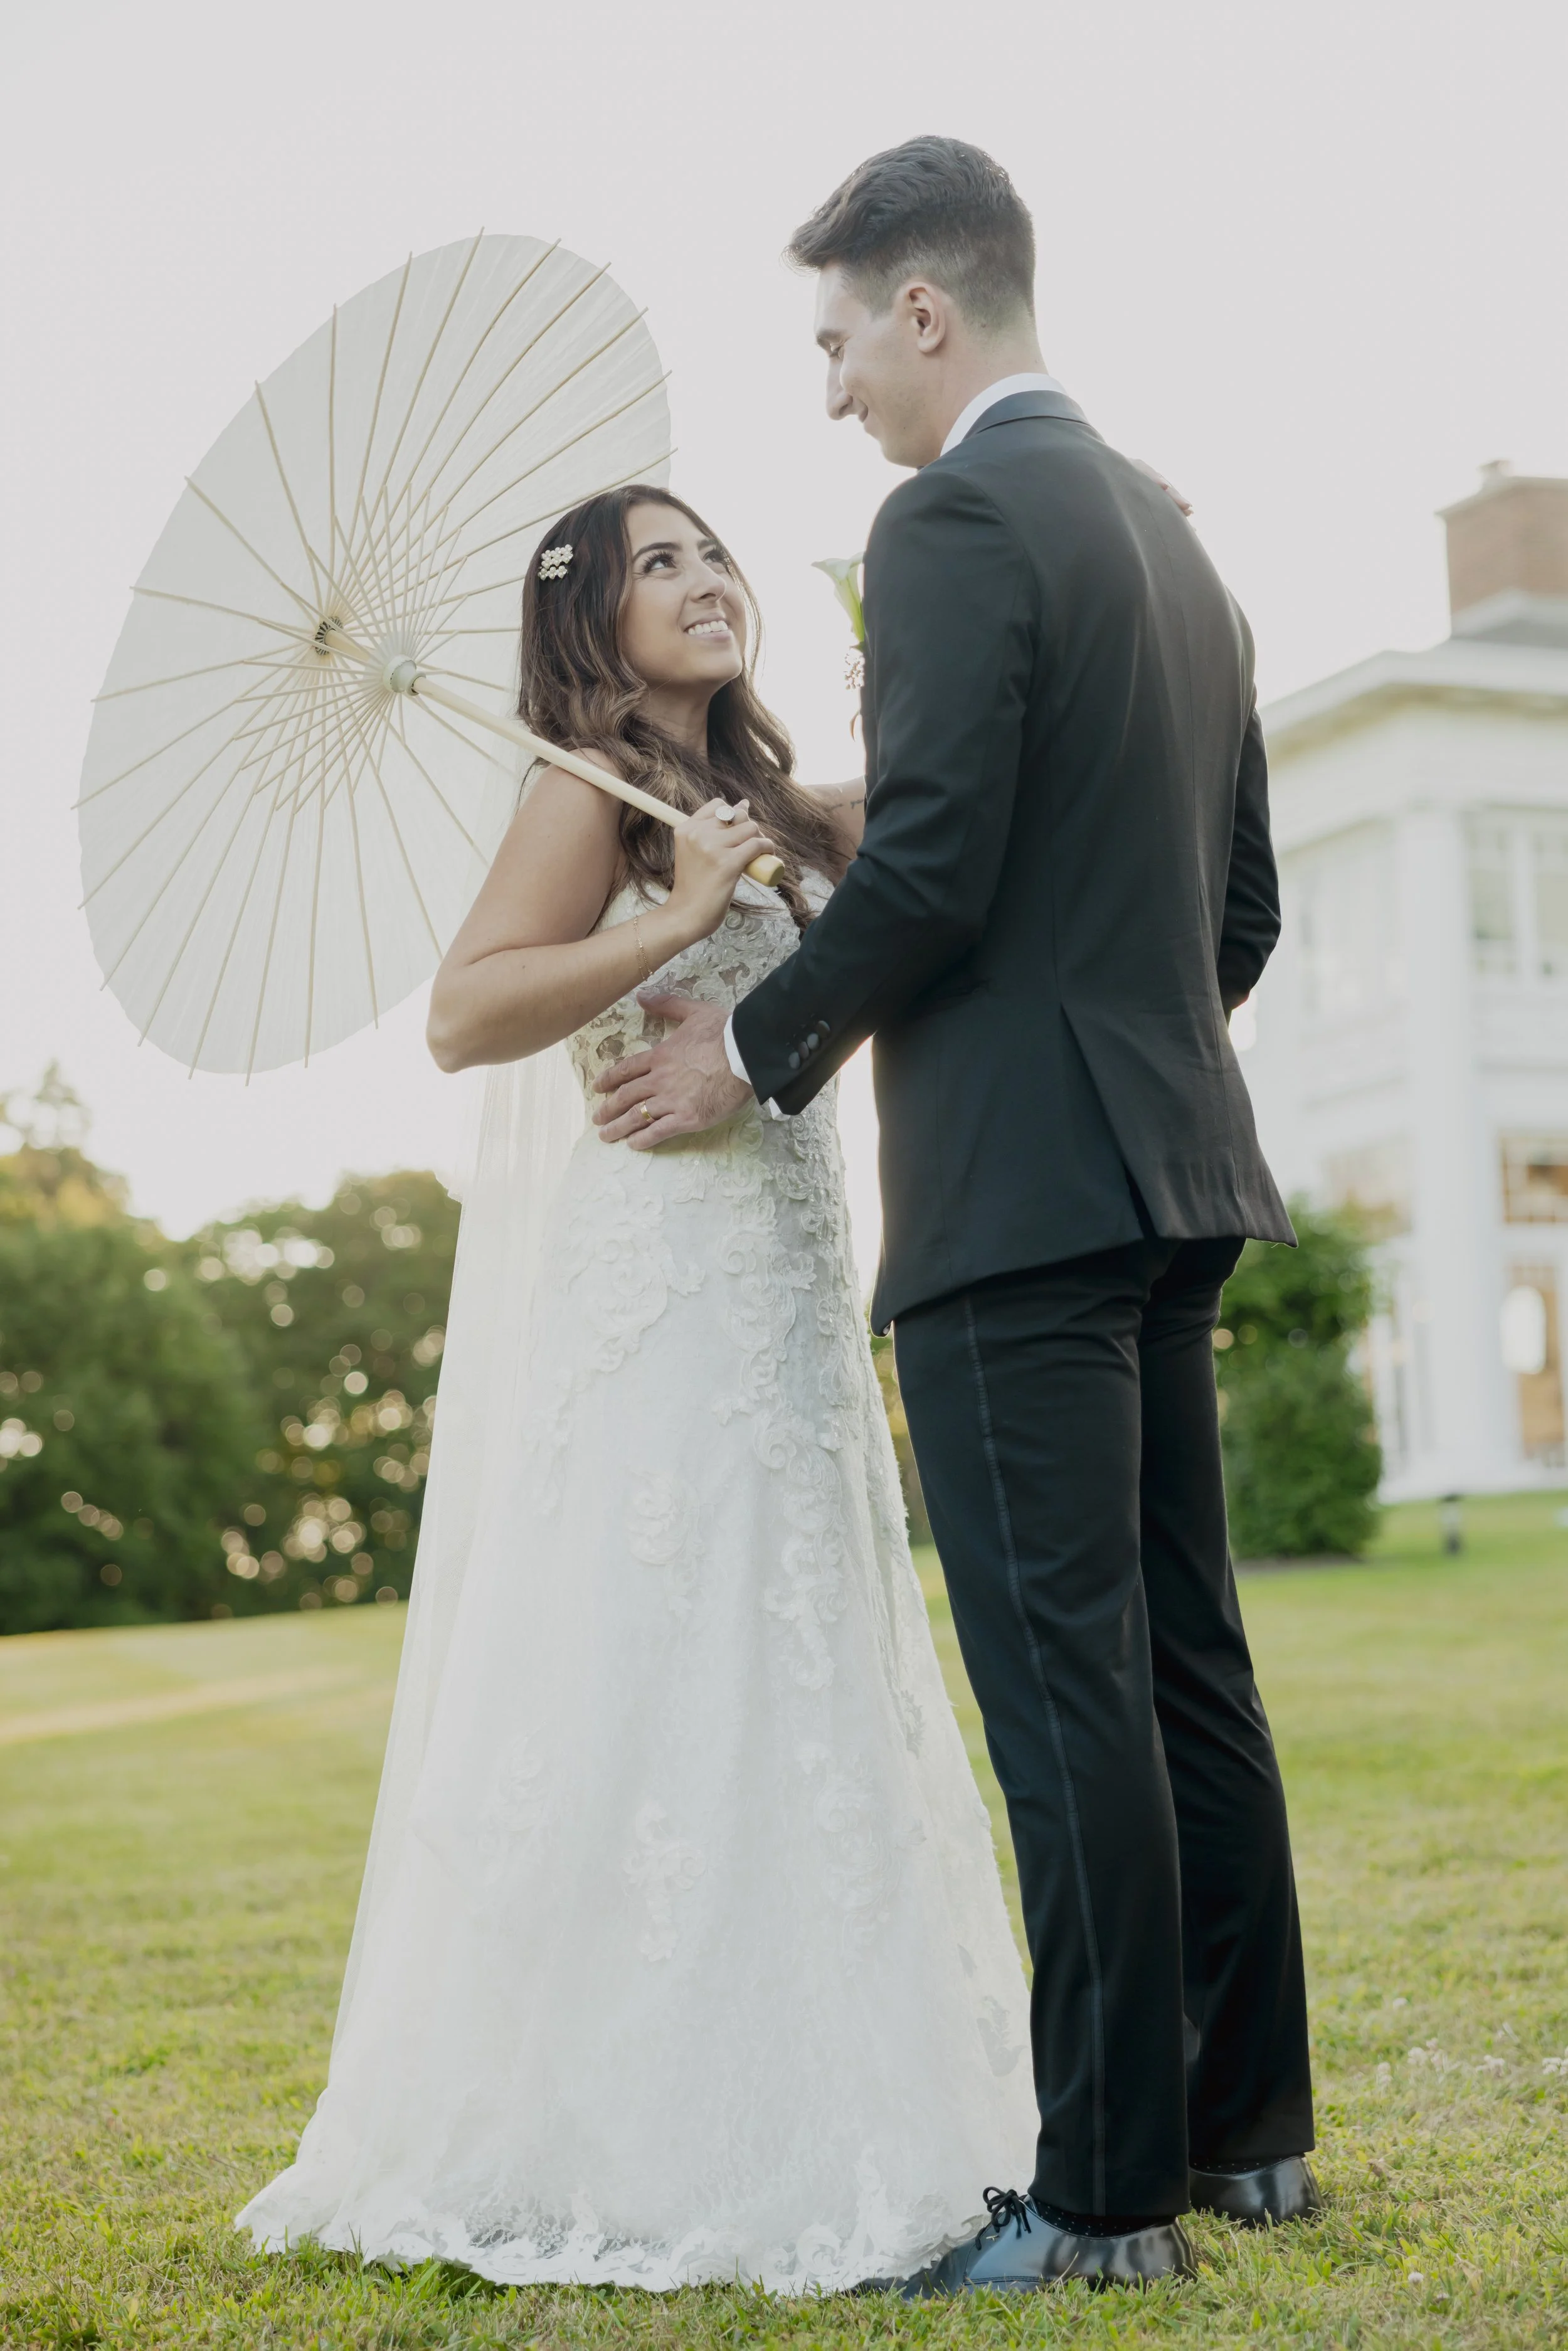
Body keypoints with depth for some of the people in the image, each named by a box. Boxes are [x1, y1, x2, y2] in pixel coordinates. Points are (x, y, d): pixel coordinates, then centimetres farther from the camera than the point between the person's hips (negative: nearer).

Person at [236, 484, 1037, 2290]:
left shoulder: (776, 807, 16)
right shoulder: (593, 790, -7)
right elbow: (463, 1016, -18)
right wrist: (676, 919, -21)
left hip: (778, 1308, 8)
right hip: (642, 1309, -8)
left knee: (779, 1695, 11)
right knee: (644, 1687, -6)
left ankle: (773, 2124, 22)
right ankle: (611, 2151, 5)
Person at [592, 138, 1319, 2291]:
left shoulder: (955, 520, -9)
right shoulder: (1170, 533, 18)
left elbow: (930, 870, -18)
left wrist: (755, 1050, -4)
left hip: (1017, 1190, -9)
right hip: (1172, 1171, 9)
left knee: (1067, 1691, -6)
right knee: (1187, 1664, 14)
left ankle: (1110, 2194, 1)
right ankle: (1248, 2127, 23)